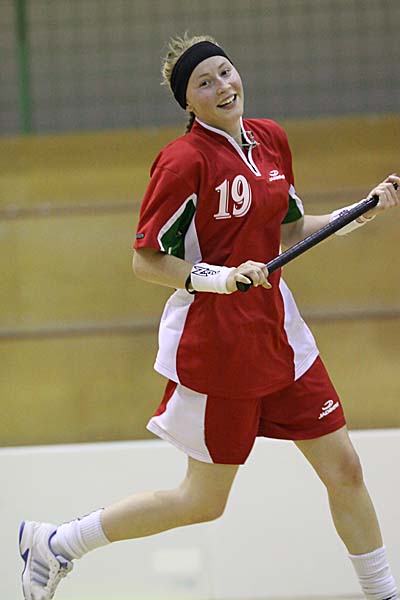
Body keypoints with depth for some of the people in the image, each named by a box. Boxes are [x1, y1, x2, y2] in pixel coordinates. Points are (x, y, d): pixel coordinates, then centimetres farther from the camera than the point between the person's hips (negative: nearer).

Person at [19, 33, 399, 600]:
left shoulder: (271, 139, 4)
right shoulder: (185, 160, -17)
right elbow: (145, 261, -14)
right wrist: (219, 277, -25)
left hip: (278, 334, 6)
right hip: (214, 345, -6)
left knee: (344, 471, 6)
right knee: (204, 500, 5)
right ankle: (56, 543, 20)